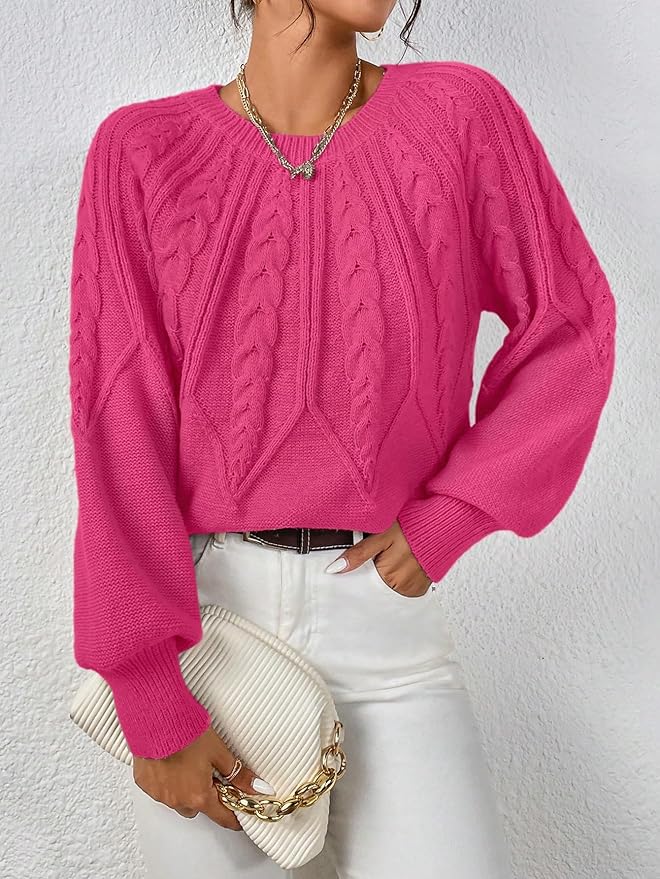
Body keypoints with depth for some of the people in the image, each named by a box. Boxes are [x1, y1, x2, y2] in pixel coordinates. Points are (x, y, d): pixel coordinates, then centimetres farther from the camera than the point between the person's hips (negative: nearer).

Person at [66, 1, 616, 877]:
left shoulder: (461, 111, -4)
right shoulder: (143, 150, -5)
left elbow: (570, 328, 3)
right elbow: (118, 432, -9)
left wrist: (447, 519, -7)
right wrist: (154, 706, -11)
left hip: (384, 601, 1)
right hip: (198, 605, 0)